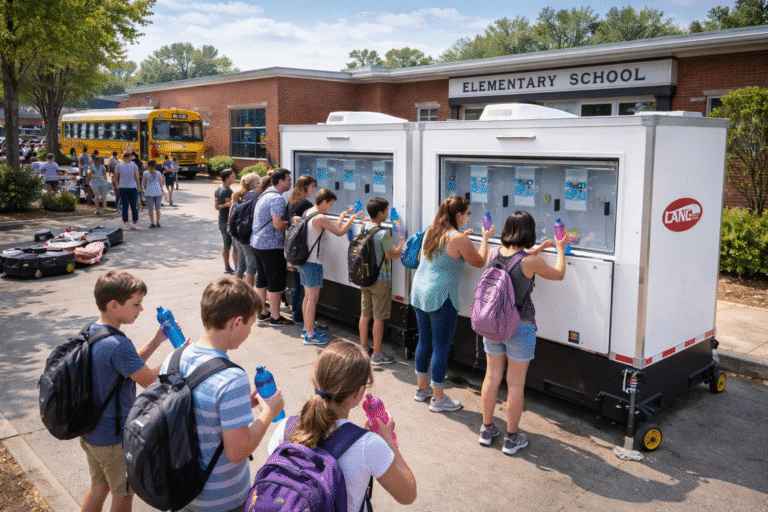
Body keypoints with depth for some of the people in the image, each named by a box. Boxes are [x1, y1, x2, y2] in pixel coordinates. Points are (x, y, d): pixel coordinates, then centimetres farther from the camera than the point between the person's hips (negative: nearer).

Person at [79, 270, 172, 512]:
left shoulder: (91, 332, -2)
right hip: (114, 438, -8)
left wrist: (156, 341, 0)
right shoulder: (118, 345, -31)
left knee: (99, 486, 26)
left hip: (89, 431, 8)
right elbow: (149, 380, -22)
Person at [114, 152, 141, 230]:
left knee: (125, 206, 4)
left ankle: (125, 223, 3)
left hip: (122, 188, 1)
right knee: (134, 206, 5)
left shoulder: (119, 165, 1)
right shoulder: (134, 165, -3)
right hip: (133, 188, -1)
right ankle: (135, 223, 5)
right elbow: (137, 177, -5)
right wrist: (138, 187, 5)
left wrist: (117, 185, 19)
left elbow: (116, 177, 5)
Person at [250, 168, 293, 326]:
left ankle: (262, 312, 25)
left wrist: (286, 221, 14)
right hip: (271, 245, -10)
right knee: (276, 282, -2)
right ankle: (275, 317, 3)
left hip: (257, 243, 10)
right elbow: (277, 224, -24)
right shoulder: (277, 198, -16)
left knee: (262, 279, 16)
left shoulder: (265, 195, 15)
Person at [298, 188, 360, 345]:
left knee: (308, 296, 18)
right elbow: (340, 232, -11)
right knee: (313, 298, -3)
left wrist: (342, 216, 22)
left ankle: (307, 328, 29)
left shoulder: (307, 213, 10)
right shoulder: (321, 218, -18)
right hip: (313, 263, -9)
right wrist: (353, 218, -1)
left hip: (303, 260, 9)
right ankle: (310, 335, 3)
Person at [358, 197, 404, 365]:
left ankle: (363, 349, 25)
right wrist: (402, 244, 1)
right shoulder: (383, 233, -20)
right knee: (379, 317, 1)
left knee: (365, 314, 15)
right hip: (380, 279, -7)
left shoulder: (363, 228, 3)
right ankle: (377, 354, 9)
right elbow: (391, 255, -16)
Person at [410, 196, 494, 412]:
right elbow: (480, 262, -4)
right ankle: (438, 398, 12)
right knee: (441, 347, 2)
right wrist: (485, 238, 9)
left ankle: (422, 388, 31)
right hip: (441, 297, -8)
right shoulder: (458, 239, -16)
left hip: (419, 291, 8)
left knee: (424, 341, 18)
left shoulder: (430, 232, 7)